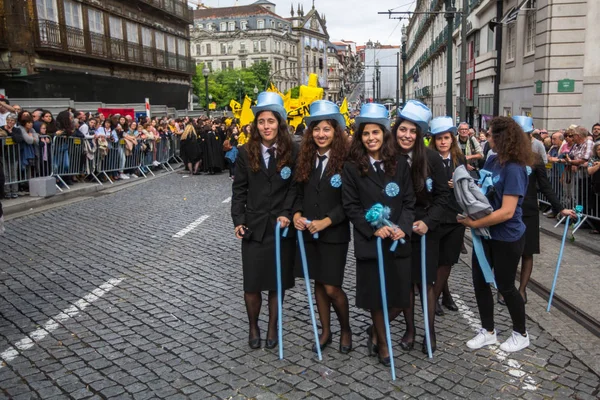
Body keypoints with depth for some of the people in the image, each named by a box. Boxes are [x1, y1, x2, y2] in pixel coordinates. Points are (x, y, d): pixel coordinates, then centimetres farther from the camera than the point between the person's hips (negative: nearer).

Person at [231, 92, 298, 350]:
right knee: (252, 283, 5)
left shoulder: (292, 152, -2)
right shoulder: (246, 153, 2)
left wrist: (287, 214, -15)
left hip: (281, 227, -1)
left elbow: (294, 188, -2)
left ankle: (272, 327, 29)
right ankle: (253, 328, 28)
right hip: (254, 227, 1)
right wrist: (238, 220, -5)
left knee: (277, 282, 10)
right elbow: (239, 190, 3)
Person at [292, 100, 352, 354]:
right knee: (318, 283, 14)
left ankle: (345, 329, 24)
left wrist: (326, 221, -19)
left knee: (332, 288, -2)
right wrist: (297, 214, -10)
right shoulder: (306, 159, 6)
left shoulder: (345, 161, -10)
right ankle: (325, 331, 30)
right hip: (309, 232, 5)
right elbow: (299, 193, 9)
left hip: (335, 233, -5)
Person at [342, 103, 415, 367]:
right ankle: (382, 344, 31)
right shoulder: (352, 167, -1)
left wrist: (402, 228, -11)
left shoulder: (400, 164, 7)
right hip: (369, 242, -2)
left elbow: (409, 201, 5)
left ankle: (374, 331, 34)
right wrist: (374, 228, -15)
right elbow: (351, 206, -4)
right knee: (376, 296, 7)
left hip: (398, 241, 3)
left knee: (401, 297, 5)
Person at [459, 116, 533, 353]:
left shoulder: (514, 169, -23)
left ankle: (521, 334, 33)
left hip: (507, 238, -7)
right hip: (486, 233, 7)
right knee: (479, 282, 12)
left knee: (505, 286, 9)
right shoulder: (492, 160, -1)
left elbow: (507, 211, -27)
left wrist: (473, 223, -23)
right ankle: (488, 331, 30)